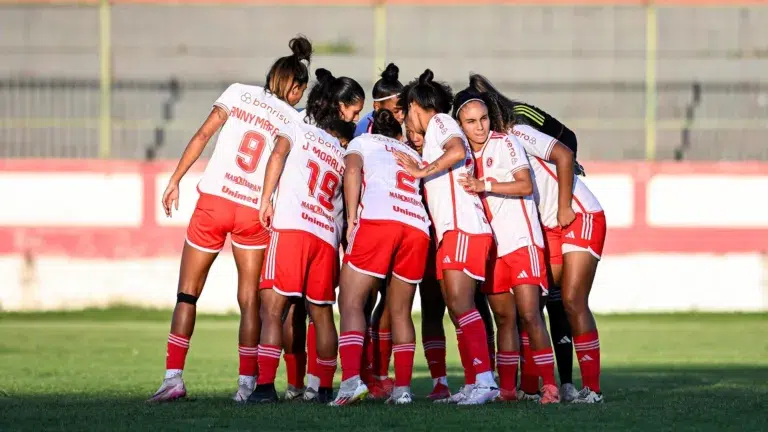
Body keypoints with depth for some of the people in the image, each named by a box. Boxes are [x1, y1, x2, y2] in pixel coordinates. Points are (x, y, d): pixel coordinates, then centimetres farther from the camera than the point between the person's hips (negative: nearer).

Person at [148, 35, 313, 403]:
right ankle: (247, 384, 5)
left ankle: (173, 378, -2)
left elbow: (202, 135, 1)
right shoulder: (295, 122, 8)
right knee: (250, 300, 9)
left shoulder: (239, 93, 7)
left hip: (213, 200, 0)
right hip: (255, 211, 0)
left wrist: (175, 181, 3)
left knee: (188, 293, 5)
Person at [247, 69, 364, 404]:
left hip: (291, 226, -4)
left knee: (272, 308, -7)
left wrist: (266, 199, -8)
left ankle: (265, 385, -18)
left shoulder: (298, 130, 13)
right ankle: (325, 388, 20)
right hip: (327, 237, 4)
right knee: (322, 313, 16)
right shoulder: (346, 151, 23)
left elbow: (278, 154, -6)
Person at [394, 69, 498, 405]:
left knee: (460, 304, -18)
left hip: (463, 227, -10)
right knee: (457, 308, 6)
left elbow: (457, 151, -21)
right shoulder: (435, 132, 27)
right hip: (450, 230, 10)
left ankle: (485, 380, -24)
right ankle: (475, 385, 5)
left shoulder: (440, 122, -1)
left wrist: (421, 171, -15)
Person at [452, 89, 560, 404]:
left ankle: (550, 385, -13)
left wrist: (484, 186, -23)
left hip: (521, 240, -6)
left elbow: (525, 185, -15)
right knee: (503, 317, 7)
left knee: (528, 314, -13)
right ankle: (507, 388, 10)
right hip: (490, 246, 6)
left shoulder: (504, 143, -7)